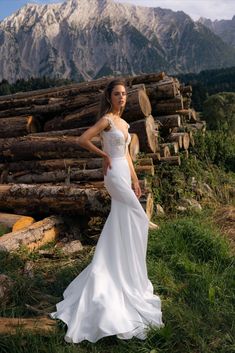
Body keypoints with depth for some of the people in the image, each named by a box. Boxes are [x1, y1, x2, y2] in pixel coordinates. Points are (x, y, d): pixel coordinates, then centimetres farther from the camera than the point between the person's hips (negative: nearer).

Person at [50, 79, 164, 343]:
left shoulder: (123, 122, 16)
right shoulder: (106, 119, -9)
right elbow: (82, 140, -15)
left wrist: (135, 180, 14)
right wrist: (104, 155, -5)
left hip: (124, 175, 8)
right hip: (115, 174, -8)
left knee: (119, 225, 12)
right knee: (138, 220, -2)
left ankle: (107, 272, 27)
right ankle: (132, 273, 15)